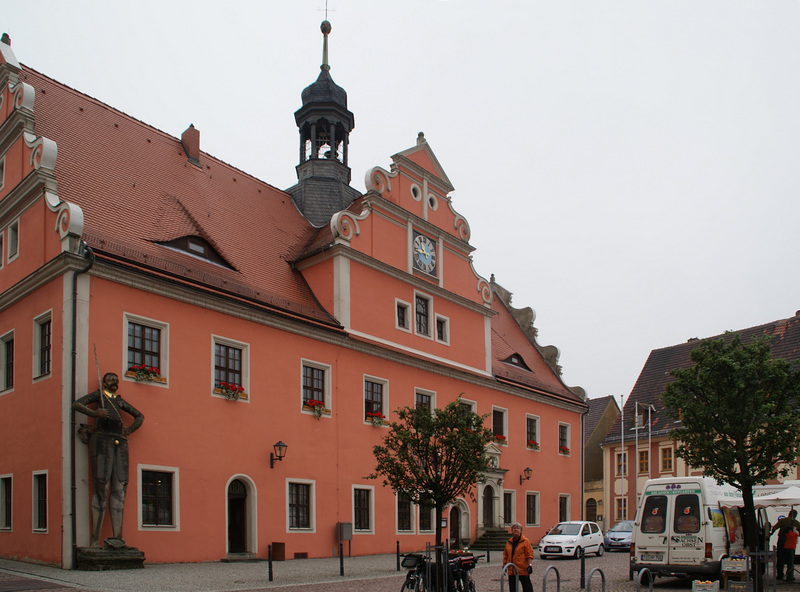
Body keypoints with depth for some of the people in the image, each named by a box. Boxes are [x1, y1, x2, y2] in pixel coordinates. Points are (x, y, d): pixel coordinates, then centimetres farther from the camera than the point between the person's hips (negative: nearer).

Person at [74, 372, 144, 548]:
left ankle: (117, 537, -7)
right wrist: (94, 413, -15)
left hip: (120, 443, 5)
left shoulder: (119, 401, 29)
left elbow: (139, 416, 36)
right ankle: (95, 541, -14)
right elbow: (76, 404, 2)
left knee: (119, 490, -4)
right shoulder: (99, 395, 17)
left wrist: (130, 430, 17)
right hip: (102, 440, -5)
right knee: (101, 489, -12)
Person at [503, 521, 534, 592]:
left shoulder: (525, 541, -3)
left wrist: (530, 565, -17)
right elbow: (505, 555, 17)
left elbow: (529, 555, -7)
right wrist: (504, 565, 10)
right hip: (511, 571, 5)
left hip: (523, 570, -5)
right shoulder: (509, 542, 12)